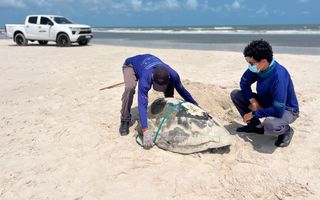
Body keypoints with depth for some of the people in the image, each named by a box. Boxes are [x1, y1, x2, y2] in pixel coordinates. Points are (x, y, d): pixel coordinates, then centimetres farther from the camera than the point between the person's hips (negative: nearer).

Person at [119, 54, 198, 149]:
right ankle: (125, 120, -17)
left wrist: (195, 104, -6)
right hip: (131, 65, -4)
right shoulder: (145, 79, -47)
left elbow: (181, 90, -14)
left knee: (170, 86, -8)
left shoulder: (172, 74, -33)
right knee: (130, 88, -34)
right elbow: (142, 105, -51)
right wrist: (145, 131, -58)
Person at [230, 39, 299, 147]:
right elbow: (244, 83, 1)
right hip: (266, 103, 7)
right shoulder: (256, 68, -16)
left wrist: (253, 114, -25)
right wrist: (253, 101, -15)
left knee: (269, 124, -40)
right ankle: (256, 126, 7)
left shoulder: (279, 76, -35)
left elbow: (278, 110, -36)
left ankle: (286, 130, -1)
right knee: (235, 94, -5)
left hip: (286, 110, -7)